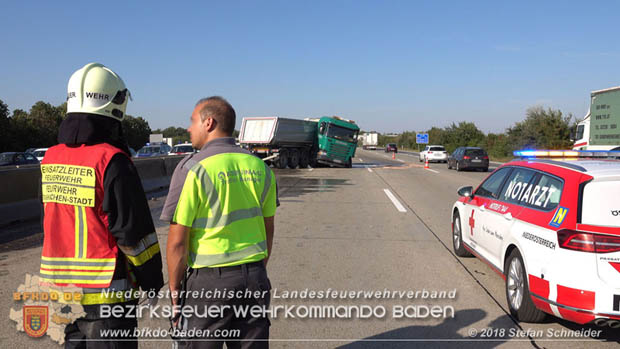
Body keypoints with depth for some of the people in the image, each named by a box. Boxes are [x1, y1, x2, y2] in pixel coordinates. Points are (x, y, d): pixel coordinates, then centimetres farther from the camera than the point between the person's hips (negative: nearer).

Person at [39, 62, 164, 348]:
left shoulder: (50, 160, 3)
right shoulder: (111, 160, -18)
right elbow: (133, 229, -16)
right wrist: (152, 279, -4)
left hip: (60, 283, 7)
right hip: (105, 289, -6)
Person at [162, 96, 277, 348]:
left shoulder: (193, 168, -11)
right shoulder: (259, 167, 5)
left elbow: (178, 241, -12)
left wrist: (175, 290, -1)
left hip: (208, 281, -5)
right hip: (254, 279, 5)